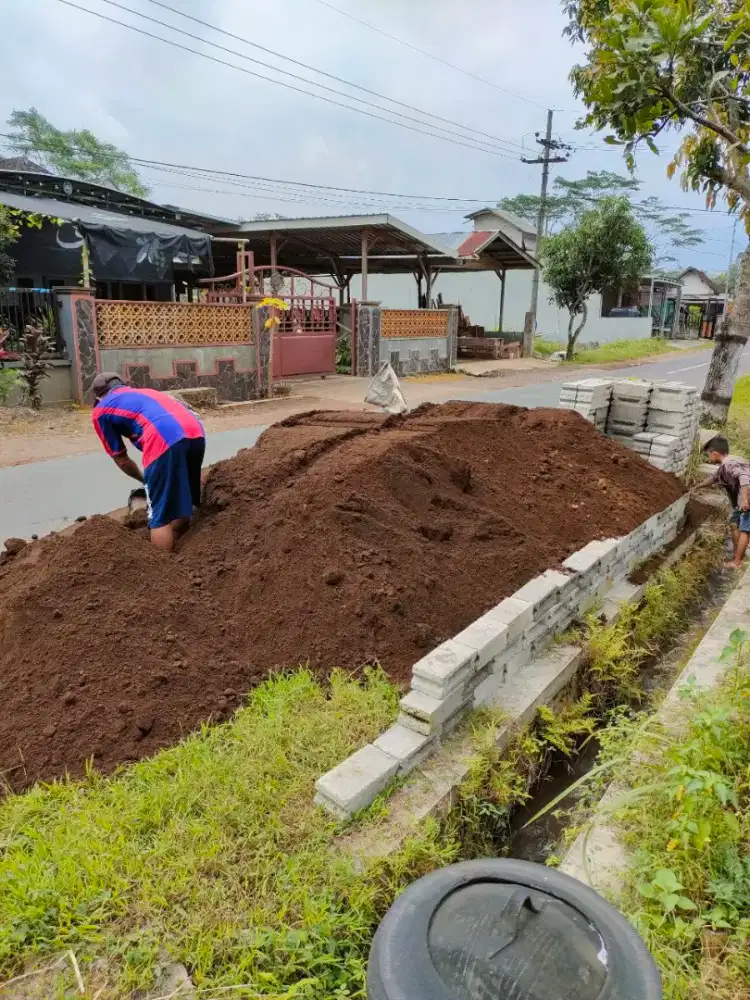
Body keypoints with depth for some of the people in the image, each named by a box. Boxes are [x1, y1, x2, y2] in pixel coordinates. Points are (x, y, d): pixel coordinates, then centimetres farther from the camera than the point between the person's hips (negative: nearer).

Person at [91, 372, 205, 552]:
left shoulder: (100, 411, 24)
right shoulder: (143, 393, 40)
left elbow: (120, 459, 27)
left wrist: (145, 480, 43)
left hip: (166, 439, -6)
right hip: (196, 433, 6)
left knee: (160, 516, 2)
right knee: (182, 508, 19)